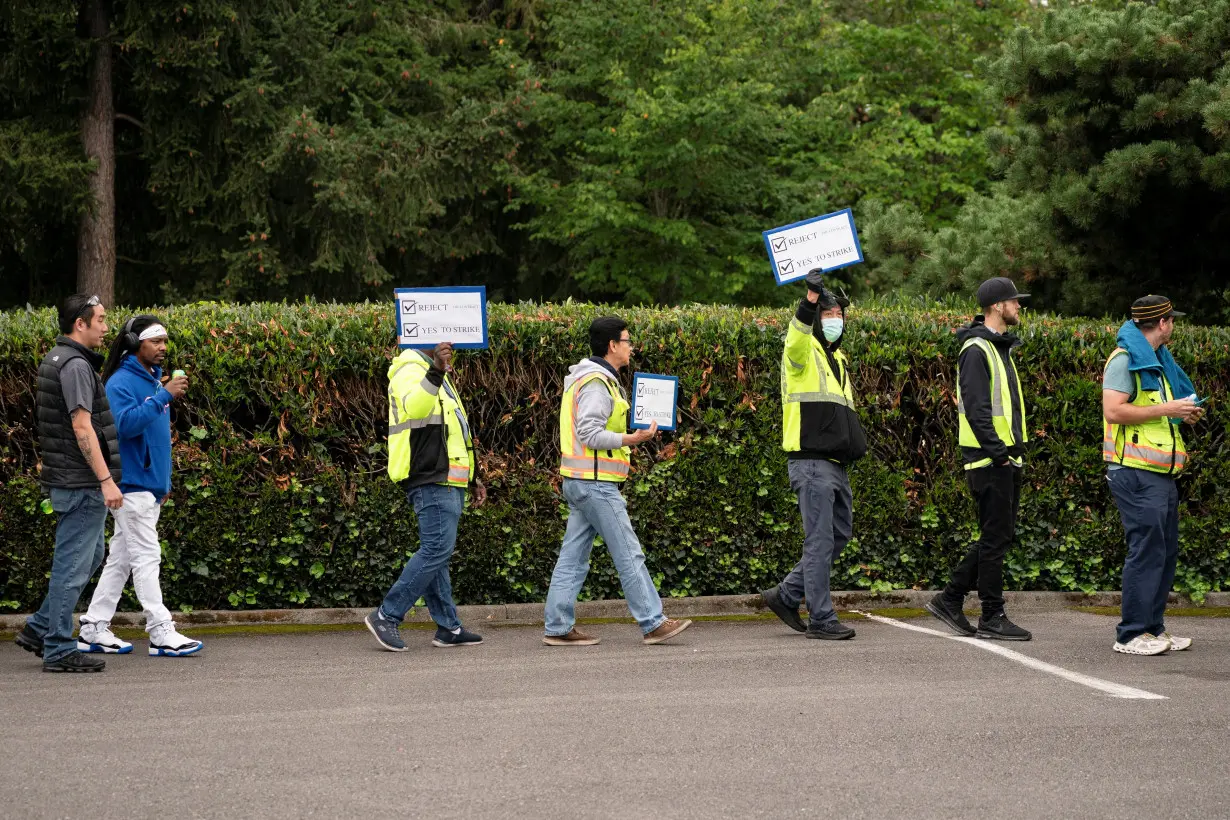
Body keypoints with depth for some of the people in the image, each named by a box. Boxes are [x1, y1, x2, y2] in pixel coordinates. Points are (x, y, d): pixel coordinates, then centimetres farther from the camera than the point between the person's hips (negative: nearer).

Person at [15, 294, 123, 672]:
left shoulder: (56, 358, 15)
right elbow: (82, 429, -23)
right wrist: (106, 480, -24)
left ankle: (39, 628, 22)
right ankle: (59, 650, 2)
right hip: (80, 483, -10)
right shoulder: (75, 365, -17)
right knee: (73, 564, -4)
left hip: (67, 479, 10)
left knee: (90, 555, 19)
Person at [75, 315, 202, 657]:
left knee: (120, 558, 10)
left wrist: (164, 480, 22)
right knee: (147, 558, -9)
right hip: (131, 484, -9)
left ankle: (93, 631, 14)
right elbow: (126, 424, -26)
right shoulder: (121, 382, -11)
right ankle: (162, 634, -9)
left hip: (150, 485, 9)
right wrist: (164, 396, -29)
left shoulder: (154, 380, 17)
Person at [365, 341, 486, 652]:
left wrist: (472, 478, 29)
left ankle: (448, 628, 11)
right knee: (436, 549, -15)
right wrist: (434, 373, -43)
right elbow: (413, 407, -31)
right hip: (432, 480, -10)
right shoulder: (411, 370, -7)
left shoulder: (440, 378, 25)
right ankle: (386, 616, -13)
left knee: (436, 552, 10)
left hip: (447, 481, 10)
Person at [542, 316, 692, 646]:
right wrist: (630, 440, -26)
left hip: (584, 482, 10)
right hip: (596, 483, -10)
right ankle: (653, 624, -2)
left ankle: (558, 628, 8)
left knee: (573, 557, 8)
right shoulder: (596, 382, -14)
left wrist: (624, 440, 17)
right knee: (629, 555, -5)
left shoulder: (598, 380, 19)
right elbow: (588, 433, -21)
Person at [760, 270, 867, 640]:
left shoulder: (838, 358, 22)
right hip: (811, 462, -9)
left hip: (836, 464, 9)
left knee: (840, 534, 13)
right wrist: (810, 299, -45)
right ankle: (821, 619, -4)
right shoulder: (804, 352, -6)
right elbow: (796, 340, -32)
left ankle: (786, 595, 23)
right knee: (821, 540, -8)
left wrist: (858, 442, 18)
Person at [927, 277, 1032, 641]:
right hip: (989, 461, -10)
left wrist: (1017, 450, 15)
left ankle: (950, 600, 17)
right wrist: (998, 453, -22)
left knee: (1000, 535, 12)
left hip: (1007, 459, 10)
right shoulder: (976, 350, -13)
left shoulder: (1000, 348, 19)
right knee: (996, 537, -5)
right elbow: (975, 407, -20)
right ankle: (992, 617, 2)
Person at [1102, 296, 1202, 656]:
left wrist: (1183, 415, 13)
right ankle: (1131, 635, -7)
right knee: (1146, 551, -10)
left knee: (1166, 551, 12)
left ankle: (1153, 628, 19)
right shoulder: (1125, 359, -10)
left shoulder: (1157, 360, 21)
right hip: (1136, 473, -10)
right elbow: (1114, 411, -21)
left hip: (1160, 474, 10)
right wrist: (1165, 409, -18)